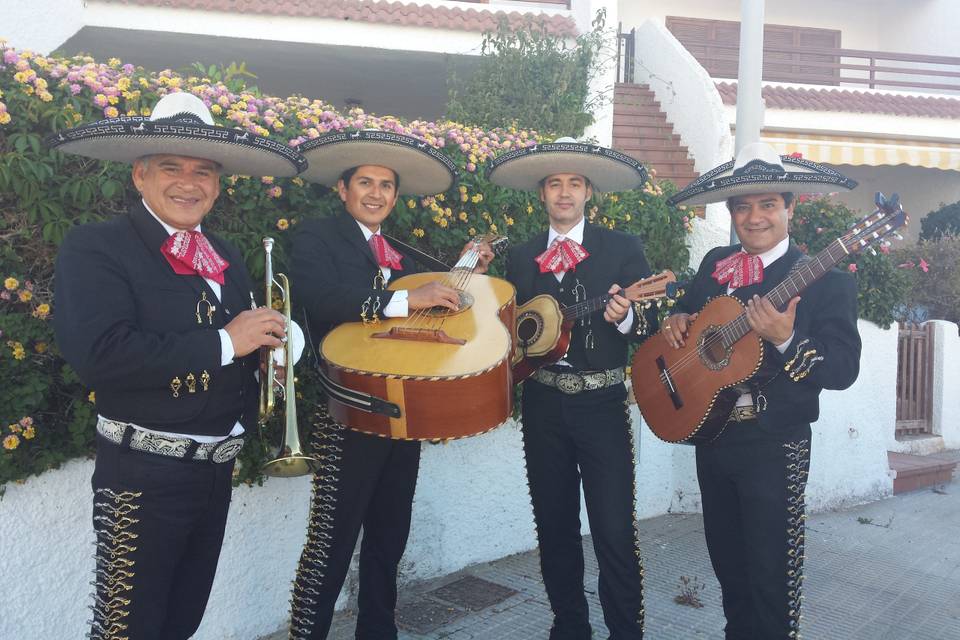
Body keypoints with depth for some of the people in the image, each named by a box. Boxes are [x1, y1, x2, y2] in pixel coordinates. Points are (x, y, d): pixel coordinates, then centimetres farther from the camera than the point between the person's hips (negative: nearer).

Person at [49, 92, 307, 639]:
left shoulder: (228, 259, 10)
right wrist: (223, 343, -22)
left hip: (217, 470, 7)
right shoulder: (95, 247, -11)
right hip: (144, 474, -7)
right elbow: (99, 353, -27)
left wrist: (269, 338, -4)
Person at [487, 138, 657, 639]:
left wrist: (625, 317, -25)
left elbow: (652, 325, -4)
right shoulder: (522, 256, 10)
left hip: (602, 404, -3)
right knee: (554, 526, 13)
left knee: (615, 531, -4)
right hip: (543, 404, 4)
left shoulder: (622, 247, 0)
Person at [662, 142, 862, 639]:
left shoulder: (825, 280, -11)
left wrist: (785, 340, -33)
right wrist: (676, 321, -4)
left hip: (774, 447, -5)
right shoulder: (715, 264, 6)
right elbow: (689, 315, 19)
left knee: (771, 570, 6)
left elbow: (844, 370, -17)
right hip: (711, 434, 6)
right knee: (725, 557, 20)